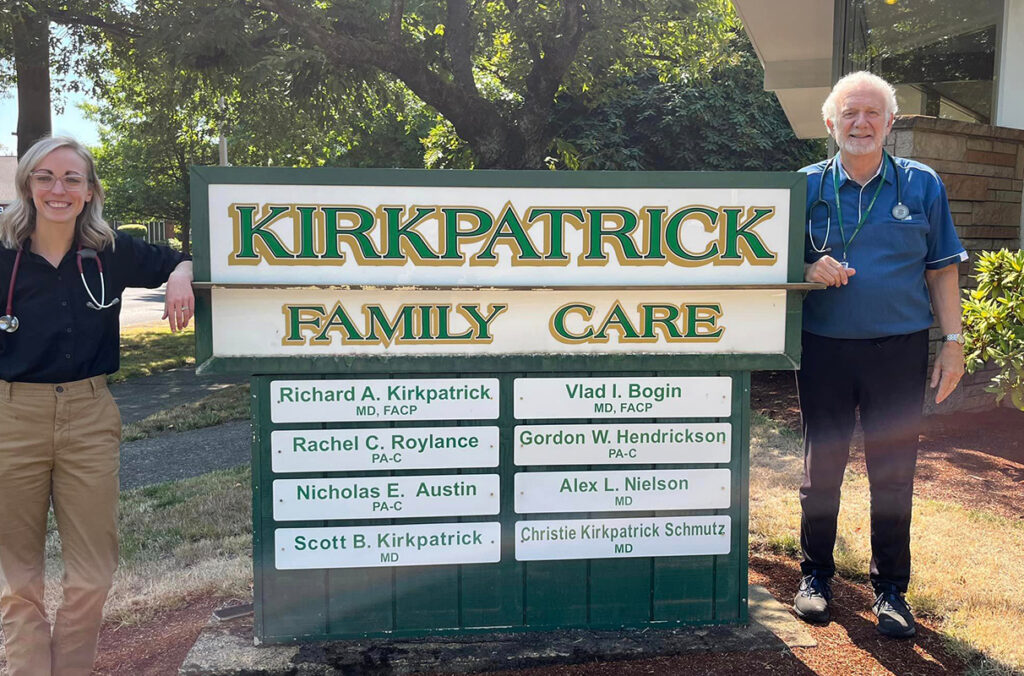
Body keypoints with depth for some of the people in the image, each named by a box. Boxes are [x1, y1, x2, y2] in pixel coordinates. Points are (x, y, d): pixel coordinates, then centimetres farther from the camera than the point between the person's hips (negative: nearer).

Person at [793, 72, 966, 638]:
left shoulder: (921, 185, 5)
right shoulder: (807, 185, 4)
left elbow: (941, 270, 7)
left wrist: (952, 342, 1)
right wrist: (809, 271, -15)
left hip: (899, 349, 0)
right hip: (824, 347, 0)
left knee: (893, 472, 6)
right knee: (822, 465, 9)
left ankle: (890, 587, 22)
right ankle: (816, 575, 26)